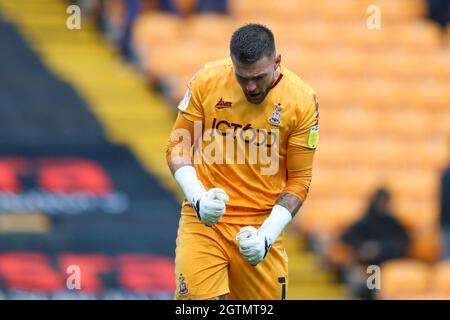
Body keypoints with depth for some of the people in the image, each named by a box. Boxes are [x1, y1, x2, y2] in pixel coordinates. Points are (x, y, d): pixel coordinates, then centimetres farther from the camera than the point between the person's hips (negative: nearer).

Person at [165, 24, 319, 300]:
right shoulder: (206, 81, -4)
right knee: (197, 298, -15)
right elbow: (178, 145, 5)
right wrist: (198, 198, -11)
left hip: (261, 226, 0)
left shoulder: (303, 100, -6)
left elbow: (299, 179, -1)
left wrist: (266, 235, -11)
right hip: (203, 220, 0)